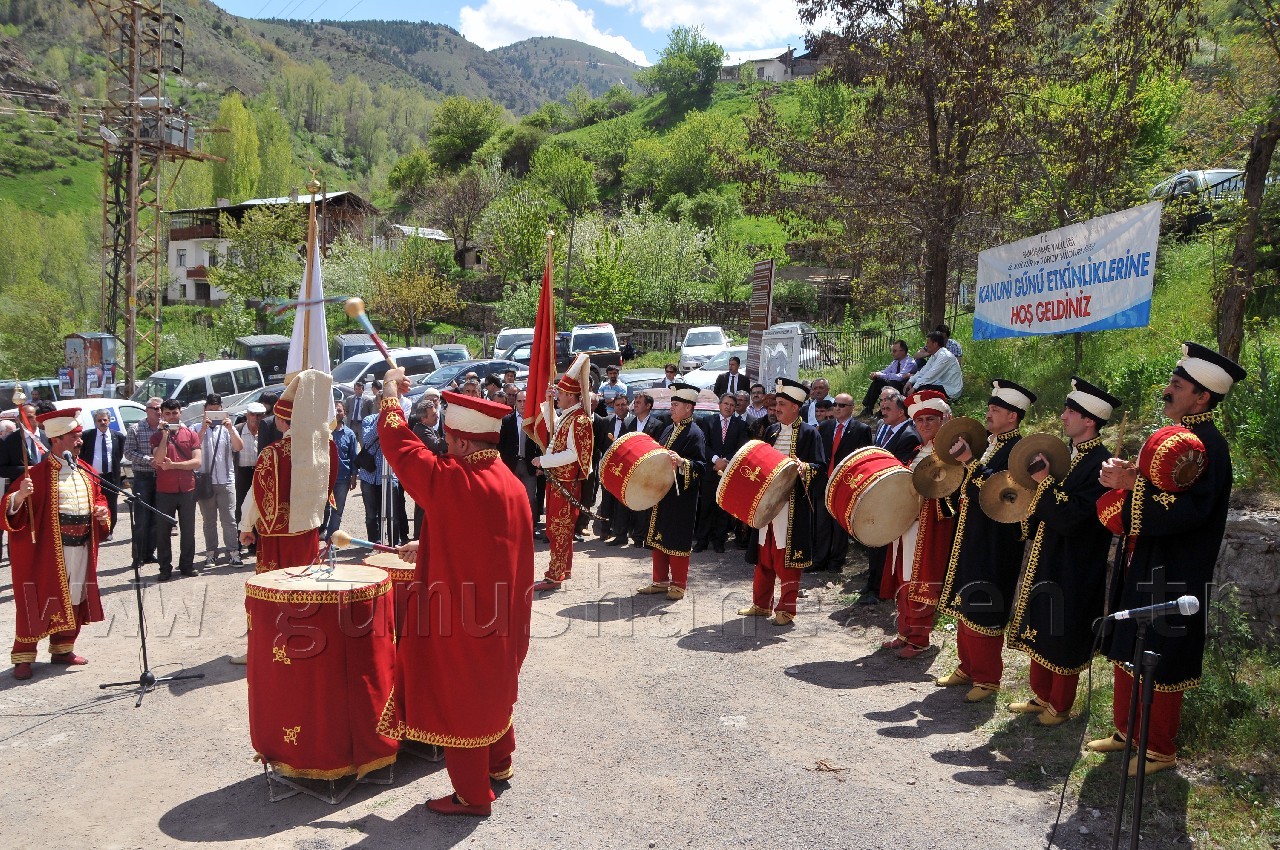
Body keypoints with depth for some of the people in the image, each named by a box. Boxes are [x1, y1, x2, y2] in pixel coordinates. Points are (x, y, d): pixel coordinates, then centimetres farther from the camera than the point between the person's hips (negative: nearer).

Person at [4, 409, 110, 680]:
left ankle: (62, 649, 30)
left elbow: (98, 498, 19)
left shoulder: (86, 472, 7)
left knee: (74, 599, 15)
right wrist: (19, 496, -35)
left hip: (82, 547, 6)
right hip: (48, 549, -6)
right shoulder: (39, 473, -12)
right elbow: (10, 508, -14)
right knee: (39, 601, 1)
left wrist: (102, 511, -1)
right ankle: (23, 657, 14)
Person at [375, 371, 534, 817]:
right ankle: (499, 762, 42)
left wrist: (390, 394, 1)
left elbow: (398, 445, -14)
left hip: (460, 609, -8)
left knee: (458, 697, 6)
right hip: (499, 609, 8)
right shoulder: (511, 482, 1)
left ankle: (472, 794, 17)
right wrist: (428, 547, 21)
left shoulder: (449, 480, -24)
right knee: (493, 683, 25)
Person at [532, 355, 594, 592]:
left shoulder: (580, 420, -19)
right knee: (561, 527, 18)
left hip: (566, 483, -10)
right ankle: (564, 568, 29)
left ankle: (554, 577, 1)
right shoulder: (566, 416, 12)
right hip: (557, 479, 10)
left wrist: (543, 461, -20)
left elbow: (573, 454, -25)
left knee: (558, 529, -5)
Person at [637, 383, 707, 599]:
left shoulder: (695, 434, -10)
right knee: (658, 538, 13)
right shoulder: (669, 430, 14)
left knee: (677, 540, 0)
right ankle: (660, 581, 24)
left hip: (681, 496, -8)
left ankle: (679, 584, 12)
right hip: (662, 492, 8)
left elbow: (700, 466, -17)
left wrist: (681, 462, -32)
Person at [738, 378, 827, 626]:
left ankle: (786, 608, 10)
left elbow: (820, 466, -9)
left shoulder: (808, 432, -4)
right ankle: (761, 604, 22)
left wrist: (803, 466, -26)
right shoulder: (772, 431, 14)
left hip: (793, 503, -6)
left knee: (787, 556, -1)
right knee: (764, 554, 11)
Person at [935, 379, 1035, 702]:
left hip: (994, 545, -9)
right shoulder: (987, 443, 12)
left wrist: (970, 461, -28)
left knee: (983, 611, -1)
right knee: (963, 606, 16)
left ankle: (987, 678, 13)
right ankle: (967, 667, 30)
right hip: (969, 537, 9)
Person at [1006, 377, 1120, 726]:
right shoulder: (1067, 454, 8)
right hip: (1045, 560, 9)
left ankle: (1060, 706, 22)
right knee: (1039, 630, 18)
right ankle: (1041, 696, 32)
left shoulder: (1100, 464, -20)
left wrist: (1044, 482, -27)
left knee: (1064, 639, 6)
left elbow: (1072, 518, -26)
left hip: (1072, 571, -9)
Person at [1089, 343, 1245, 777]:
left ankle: (1160, 749, 20)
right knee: (1127, 651, 17)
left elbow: (1189, 510, -28)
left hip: (1173, 577, -9)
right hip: (1143, 566, 9)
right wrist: (1125, 478, -2)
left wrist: (1133, 483, -25)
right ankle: (1127, 730, 32)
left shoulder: (1208, 445, -18)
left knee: (1160, 663, 4)